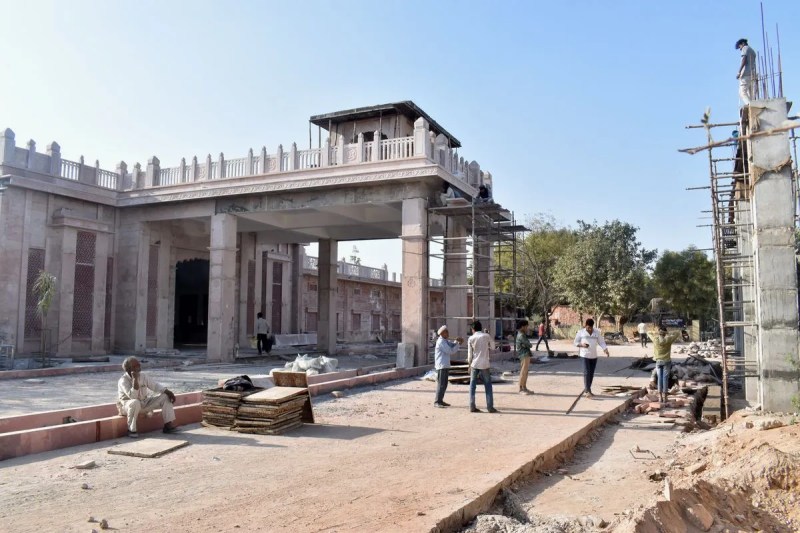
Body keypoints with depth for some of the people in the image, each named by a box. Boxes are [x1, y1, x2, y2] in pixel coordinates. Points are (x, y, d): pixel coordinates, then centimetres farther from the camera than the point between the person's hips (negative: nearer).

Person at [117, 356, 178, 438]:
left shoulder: (142, 376, -1)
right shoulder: (123, 381, -21)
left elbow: (155, 386, 5)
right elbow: (133, 396, -33)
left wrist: (168, 392, -10)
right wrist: (135, 379, -36)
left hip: (144, 403, 7)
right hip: (127, 405, -7)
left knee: (165, 396, -4)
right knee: (135, 402, -43)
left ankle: (168, 424, -7)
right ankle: (131, 430, -25)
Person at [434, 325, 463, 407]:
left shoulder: (446, 341, 16)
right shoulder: (441, 342, -14)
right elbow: (450, 351, -17)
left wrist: (458, 341, -5)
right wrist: (457, 342, -8)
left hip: (445, 366, 10)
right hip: (441, 366, -10)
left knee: (444, 384, 13)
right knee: (441, 384, -8)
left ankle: (440, 401, 20)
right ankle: (437, 402, -5)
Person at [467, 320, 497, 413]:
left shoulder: (471, 338, 0)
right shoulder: (486, 336, -1)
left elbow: (470, 353, 2)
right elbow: (491, 346, 14)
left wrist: (469, 364, 10)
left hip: (474, 364, 1)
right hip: (484, 364, -1)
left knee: (472, 385, 7)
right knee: (488, 385, 7)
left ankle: (472, 407, 4)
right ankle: (490, 407, 4)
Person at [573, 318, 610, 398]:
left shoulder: (597, 332, 6)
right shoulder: (581, 332, -1)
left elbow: (601, 342, 2)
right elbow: (576, 342, 4)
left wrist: (606, 350, -15)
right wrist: (582, 345, -16)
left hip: (594, 356, 4)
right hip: (585, 355, -4)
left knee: (591, 373, 8)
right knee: (587, 373, -13)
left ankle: (586, 391, 19)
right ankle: (587, 391, -15)